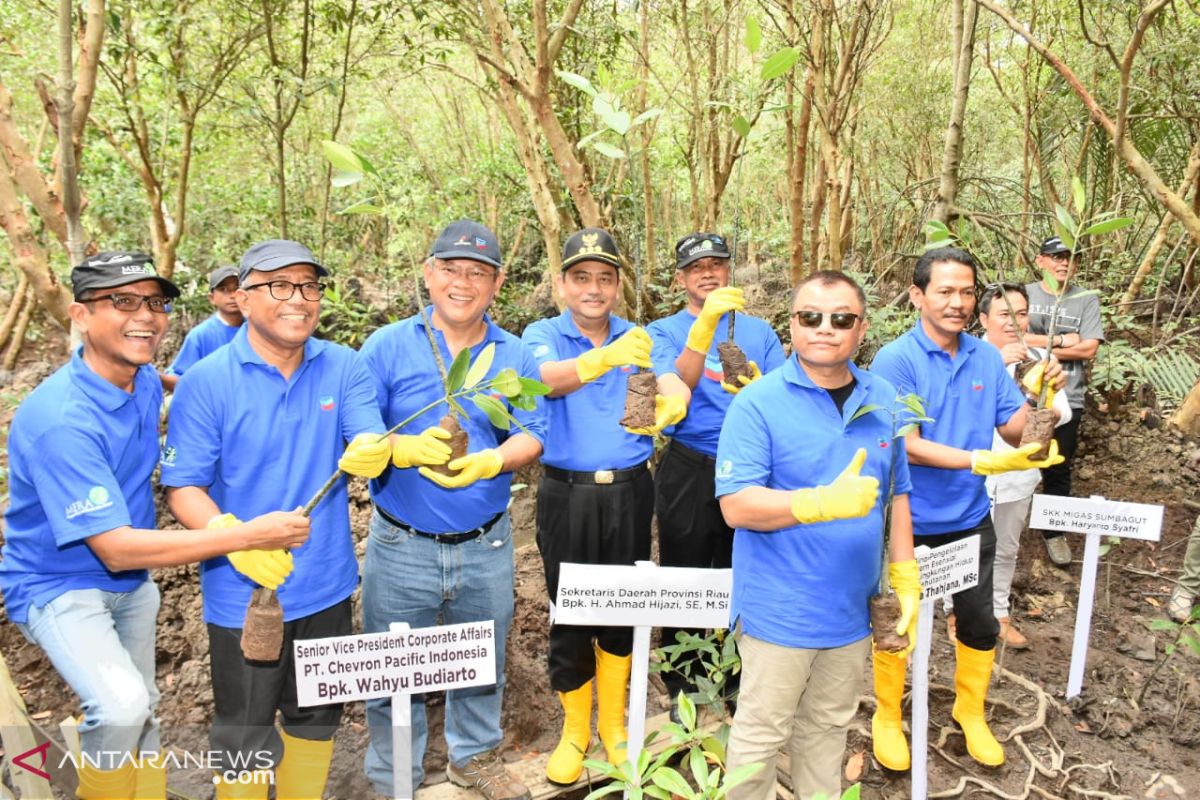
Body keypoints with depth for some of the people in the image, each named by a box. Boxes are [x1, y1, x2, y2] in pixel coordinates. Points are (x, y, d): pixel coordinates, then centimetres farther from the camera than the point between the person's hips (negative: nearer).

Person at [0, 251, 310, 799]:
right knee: (120, 709, -29)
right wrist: (248, 536, -36)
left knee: (142, 713, 20)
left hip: (131, 581, 8)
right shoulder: (60, 419, -30)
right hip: (60, 585, -8)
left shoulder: (147, 381, -5)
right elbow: (115, 548, -33)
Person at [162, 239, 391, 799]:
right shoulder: (205, 382, -11)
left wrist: (372, 454, -38)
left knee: (316, 720, 22)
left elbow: (369, 445, -14)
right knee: (245, 741, 11)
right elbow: (183, 489, -12)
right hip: (243, 593, -3)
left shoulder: (343, 368, -3)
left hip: (326, 585, 3)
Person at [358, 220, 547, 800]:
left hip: (487, 546, 2)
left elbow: (532, 436, -4)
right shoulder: (388, 346, -4)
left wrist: (489, 461, -24)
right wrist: (408, 449, -27)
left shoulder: (516, 356, 3)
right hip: (402, 546, -2)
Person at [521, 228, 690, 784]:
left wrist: (672, 402, -42)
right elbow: (548, 379, -26)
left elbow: (674, 384, -16)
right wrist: (604, 358, -47)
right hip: (567, 495, -2)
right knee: (568, 613, 6)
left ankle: (613, 722, 33)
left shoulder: (639, 338, 2)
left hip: (629, 492, 2)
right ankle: (575, 729, 28)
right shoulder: (542, 336, -3)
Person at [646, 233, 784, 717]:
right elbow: (672, 390, -18)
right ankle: (684, 686, 24)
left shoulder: (760, 331, 8)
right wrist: (704, 325, -30)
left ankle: (736, 681, 31)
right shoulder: (664, 332, 1)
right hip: (689, 472, -2)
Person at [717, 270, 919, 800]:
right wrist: (825, 502, -33)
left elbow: (896, 495, 12)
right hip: (779, 608, -5)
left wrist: (905, 580, 7)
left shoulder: (884, 400, 3)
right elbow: (737, 506, -21)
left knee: (827, 728, 22)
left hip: (852, 606, 5)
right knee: (761, 734, 10)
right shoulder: (758, 403, -15)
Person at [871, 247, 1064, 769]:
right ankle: (887, 717, 34)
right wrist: (984, 461, -31)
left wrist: (1039, 395, -19)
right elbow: (907, 446, -23)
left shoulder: (987, 357, -1)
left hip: (970, 519, 5)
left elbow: (1015, 431, 0)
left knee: (979, 623, 17)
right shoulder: (895, 360, -18)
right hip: (910, 521, -5)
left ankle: (970, 712, 42)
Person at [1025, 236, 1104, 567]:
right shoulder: (1023, 294, -1)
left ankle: (1055, 532, 28)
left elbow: (1088, 349, -9)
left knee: (1058, 471, 12)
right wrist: (1060, 340, -13)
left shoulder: (1087, 300, 1)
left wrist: (1036, 345, -13)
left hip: (1066, 400, 1)